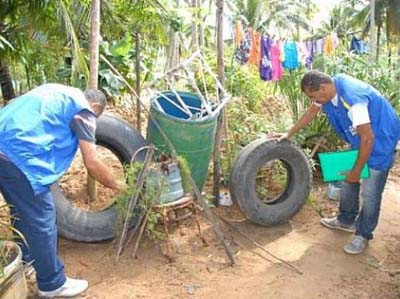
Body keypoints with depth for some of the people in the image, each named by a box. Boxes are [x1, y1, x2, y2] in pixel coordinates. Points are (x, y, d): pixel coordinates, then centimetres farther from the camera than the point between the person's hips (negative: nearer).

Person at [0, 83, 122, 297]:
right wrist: (116, 186, 12)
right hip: (18, 154, -9)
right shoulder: (83, 110, 0)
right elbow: (92, 164, -2)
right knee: (41, 220, 3)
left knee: (22, 212, 25)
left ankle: (26, 263, 43)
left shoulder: (60, 93, 25)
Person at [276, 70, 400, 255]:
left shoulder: (352, 98, -36)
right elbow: (312, 112, 8)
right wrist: (289, 134, 11)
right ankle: (346, 220, 34)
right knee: (348, 181, 15)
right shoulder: (328, 88, -11)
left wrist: (357, 171, -19)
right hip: (360, 140, 8)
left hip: (380, 140, -8)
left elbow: (368, 138, -31)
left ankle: (363, 235, 15)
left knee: (370, 192, -2)